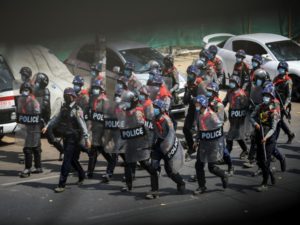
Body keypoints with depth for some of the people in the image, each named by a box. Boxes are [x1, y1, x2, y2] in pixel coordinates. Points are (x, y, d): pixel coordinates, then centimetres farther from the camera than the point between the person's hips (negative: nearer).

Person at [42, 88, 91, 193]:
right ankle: (82, 175, 40)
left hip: (73, 138, -8)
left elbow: (82, 125, -18)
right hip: (66, 137, 8)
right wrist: (47, 126, 7)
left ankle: (61, 185, -7)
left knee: (66, 161, -9)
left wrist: (86, 138, -23)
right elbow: (57, 119, 19)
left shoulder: (77, 110, -12)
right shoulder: (64, 108, 12)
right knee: (72, 159, 19)